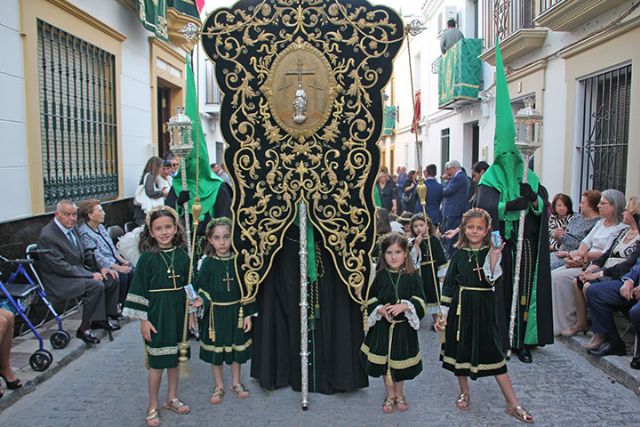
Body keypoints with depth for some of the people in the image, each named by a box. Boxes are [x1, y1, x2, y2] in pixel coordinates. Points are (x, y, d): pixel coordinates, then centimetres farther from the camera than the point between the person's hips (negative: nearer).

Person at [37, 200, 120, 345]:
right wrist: (90, 275, -24)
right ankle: (84, 328, -15)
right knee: (96, 285, -28)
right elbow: (60, 266, -24)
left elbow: (84, 253, 16)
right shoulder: (47, 236, -20)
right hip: (59, 280, -9)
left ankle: (101, 318, 10)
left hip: (78, 271, 9)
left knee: (111, 278, -1)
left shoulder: (72, 229, 7)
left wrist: (100, 268, 0)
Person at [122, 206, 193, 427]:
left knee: (175, 358, 16)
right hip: (156, 316, -4)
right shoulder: (147, 258, -11)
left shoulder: (182, 255, -1)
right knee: (157, 363, 6)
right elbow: (139, 290, -9)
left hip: (178, 314, 4)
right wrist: (143, 320, -10)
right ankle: (152, 407, 24)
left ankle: (171, 399, 35)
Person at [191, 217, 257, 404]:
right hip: (214, 313, -1)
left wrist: (248, 315, -2)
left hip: (236, 312, 1)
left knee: (237, 348, 13)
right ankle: (219, 386, 29)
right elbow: (201, 291, -4)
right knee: (216, 350, 10)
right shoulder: (208, 263, -7)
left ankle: (236, 383, 33)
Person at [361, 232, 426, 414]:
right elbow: (370, 299, 0)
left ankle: (399, 395, 36)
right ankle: (390, 395, 32)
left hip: (404, 326, -1)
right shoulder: (379, 277, -5)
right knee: (385, 362, 11)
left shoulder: (412, 277, -7)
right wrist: (380, 309, -18)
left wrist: (404, 306, -25)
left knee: (400, 362, 12)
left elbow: (419, 302, -8)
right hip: (383, 325, 1)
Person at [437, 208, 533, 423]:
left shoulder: (491, 251, -2)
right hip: (461, 307, 2)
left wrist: (494, 257, -26)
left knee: (493, 351, 1)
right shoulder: (459, 254, 2)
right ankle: (464, 393, 31)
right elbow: (448, 285, 2)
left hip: (484, 307, -2)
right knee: (460, 348, 9)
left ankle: (512, 404, 11)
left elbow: (492, 279, -16)